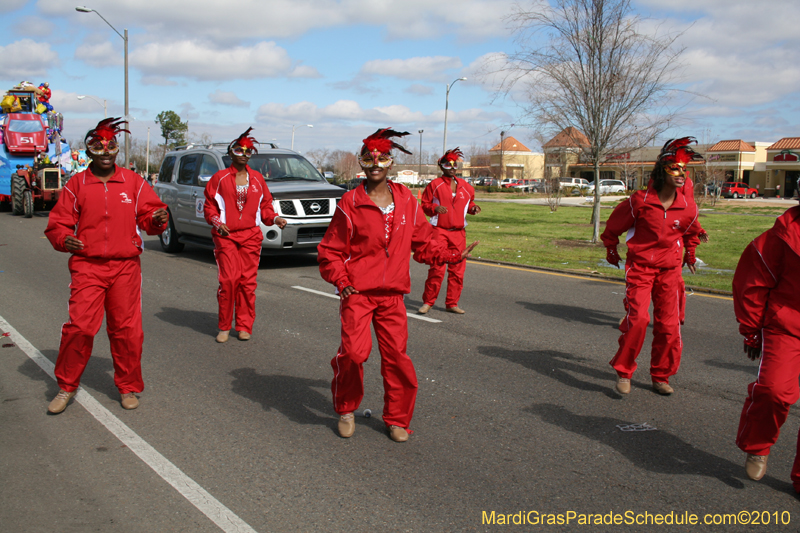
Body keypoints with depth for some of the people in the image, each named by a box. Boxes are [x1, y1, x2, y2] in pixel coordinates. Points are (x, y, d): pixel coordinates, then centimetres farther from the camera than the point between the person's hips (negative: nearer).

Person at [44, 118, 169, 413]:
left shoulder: (133, 181, 9)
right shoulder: (76, 184, 6)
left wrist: (158, 219, -14)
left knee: (127, 330, 4)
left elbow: (147, 215, 9)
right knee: (79, 326, -7)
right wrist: (64, 239, -14)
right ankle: (66, 387, 11)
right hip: (87, 265, -1)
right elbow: (57, 224, 7)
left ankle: (128, 388, 20)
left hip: (126, 266, 1)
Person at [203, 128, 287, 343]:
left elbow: (265, 205, 15)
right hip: (226, 236, -2)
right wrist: (216, 222, -11)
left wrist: (274, 218, -3)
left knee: (248, 281, 1)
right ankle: (224, 327, 2)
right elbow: (209, 206, 7)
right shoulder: (220, 178, 5)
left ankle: (244, 326, 11)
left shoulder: (257, 179, 13)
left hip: (251, 236, 2)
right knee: (228, 280, -11)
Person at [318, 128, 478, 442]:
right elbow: (330, 250, 3)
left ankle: (397, 419, 22)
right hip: (357, 292, -3)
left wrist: (453, 256, 4)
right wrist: (341, 281, -12)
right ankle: (346, 410, 13)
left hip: (392, 294, 3)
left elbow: (424, 242, 17)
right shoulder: (350, 203, -2)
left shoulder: (406, 201, 8)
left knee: (397, 357, 3)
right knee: (354, 351, -14)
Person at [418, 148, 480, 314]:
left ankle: (452, 303, 15)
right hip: (439, 231, -4)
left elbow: (469, 202, 25)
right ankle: (428, 302, 3)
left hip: (459, 233, 5)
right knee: (437, 268, -10)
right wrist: (435, 208, -15)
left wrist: (473, 208, 3)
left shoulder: (465, 186, 13)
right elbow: (424, 205, 5)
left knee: (457, 269, 5)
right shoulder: (435, 185, 1)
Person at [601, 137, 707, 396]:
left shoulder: (688, 206, -3)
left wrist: (690, 254, 31)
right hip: (640, 266, -3)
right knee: (637, 319, -17)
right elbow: (614, 224, 4)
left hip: (670, 270, 4)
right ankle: (623, 372, -1)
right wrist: (611, 250, 17)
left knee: (669, 325, 4)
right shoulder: (641, 201, -13)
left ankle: (661, 376, 22)